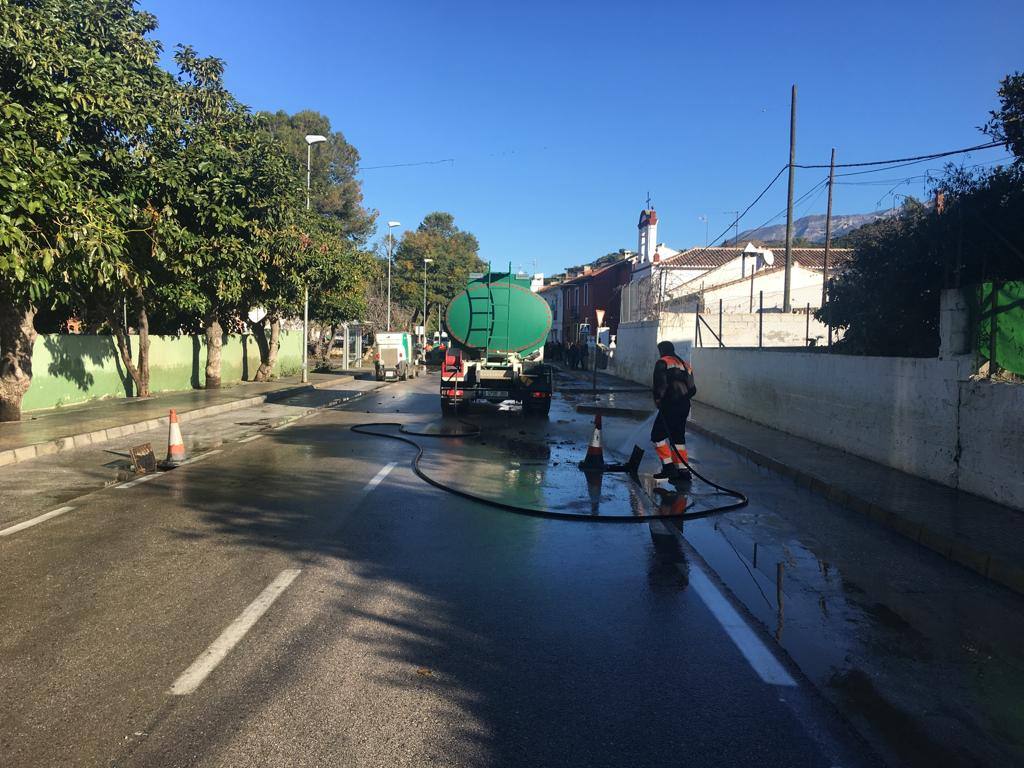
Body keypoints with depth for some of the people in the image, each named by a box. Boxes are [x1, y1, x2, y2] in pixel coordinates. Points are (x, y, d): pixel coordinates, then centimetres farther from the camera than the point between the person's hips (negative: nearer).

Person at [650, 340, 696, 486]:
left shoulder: (662, 363, -1)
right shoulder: (685, 364, 20)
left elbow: (660, 383, -16)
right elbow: (692, 389, 16)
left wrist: (657, 398, -4)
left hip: (670, 406, -8)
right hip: (685, 406, 8)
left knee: (657, 435, 0)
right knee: (678, 437, 13)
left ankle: (669, 467, -7)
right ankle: (683, 470, 10)